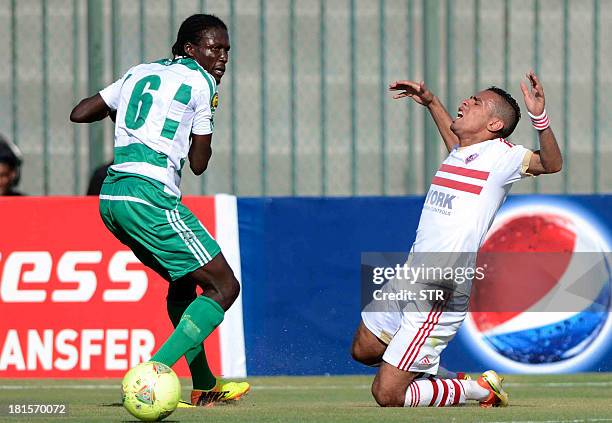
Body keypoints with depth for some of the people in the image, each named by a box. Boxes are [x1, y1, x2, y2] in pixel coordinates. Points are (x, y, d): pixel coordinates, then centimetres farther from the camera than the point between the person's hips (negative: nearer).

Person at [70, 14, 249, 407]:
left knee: (183, 280, 27)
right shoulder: (201, 82, 0)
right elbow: (198, 164, 4)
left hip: (111, 197, 9)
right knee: (224, 287, -5)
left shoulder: (140, 73, 20)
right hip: (150, 196, -9)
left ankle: (204, 386, 32)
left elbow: (79, 113, 22)